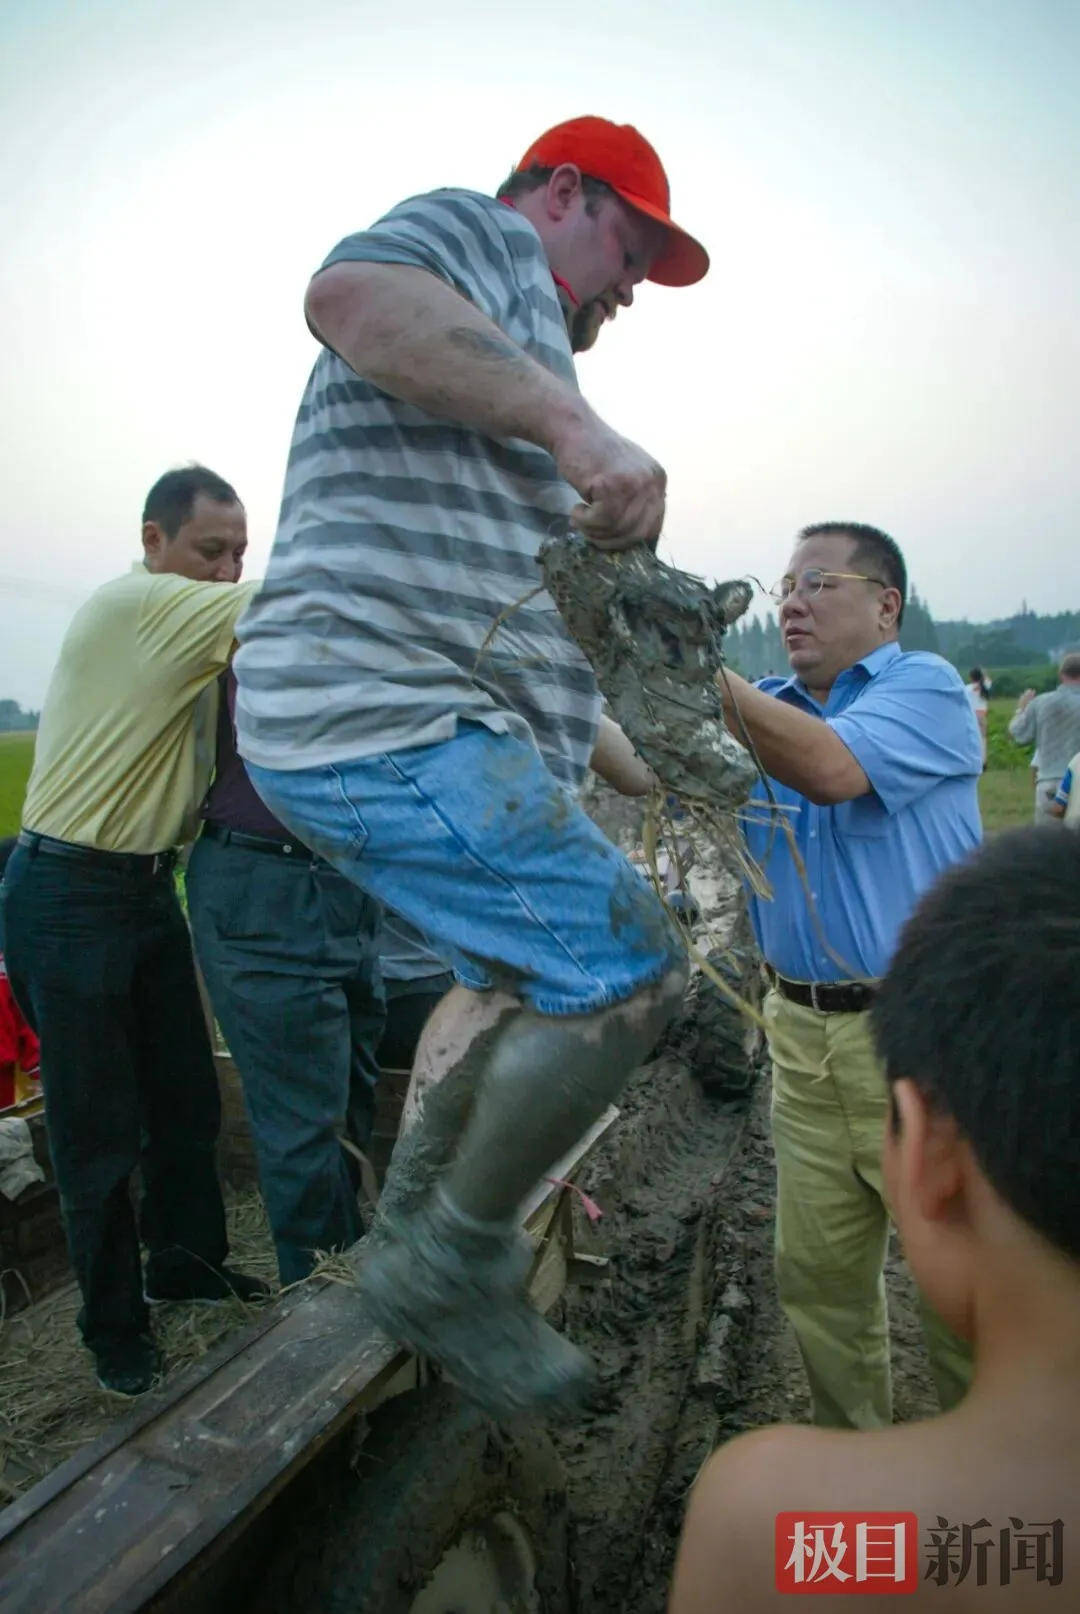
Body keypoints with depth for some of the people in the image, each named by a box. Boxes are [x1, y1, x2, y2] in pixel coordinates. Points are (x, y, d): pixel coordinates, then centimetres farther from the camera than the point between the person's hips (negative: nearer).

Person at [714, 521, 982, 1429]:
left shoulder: (924, 687, -7)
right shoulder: (767, 710, 11)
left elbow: (831, 768, -27)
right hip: (804, 1034, 6)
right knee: (818, 1275, 16)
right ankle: (855, 1453, 37)